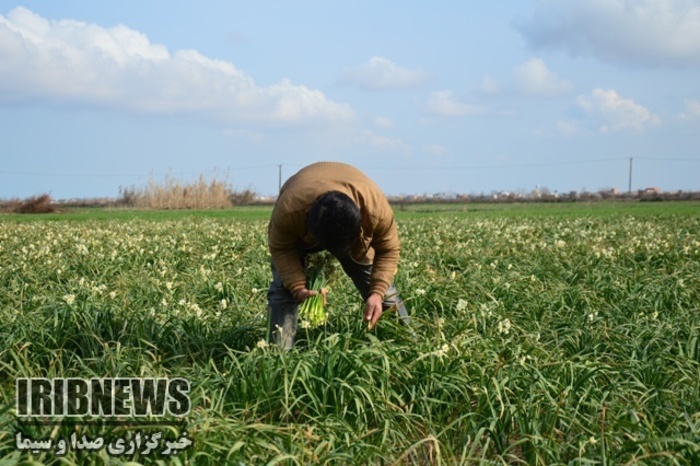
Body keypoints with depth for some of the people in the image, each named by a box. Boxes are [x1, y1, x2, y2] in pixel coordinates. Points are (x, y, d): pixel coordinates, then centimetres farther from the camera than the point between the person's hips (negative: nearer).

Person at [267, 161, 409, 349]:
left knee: (380, 286, -2)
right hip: (300, 233, -1)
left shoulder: (376, 208, -41)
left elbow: (388, 250, -24)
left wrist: (377, 293, -36)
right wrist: (298, 288, -38)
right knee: (284, 288, -16)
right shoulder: (289, 209, -45)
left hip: (356, 233, 1)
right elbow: (281, 248, -25)